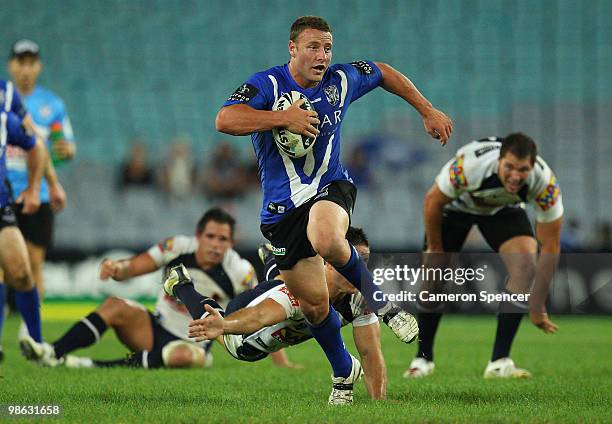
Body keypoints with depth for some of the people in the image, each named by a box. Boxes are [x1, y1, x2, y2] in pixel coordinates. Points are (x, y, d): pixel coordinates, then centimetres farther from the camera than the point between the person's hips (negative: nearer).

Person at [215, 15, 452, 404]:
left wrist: (429, 112, 20)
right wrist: (283, 118, -32)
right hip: (283, 208, 0)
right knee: (313, 303, 3)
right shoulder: (267, 85, -13)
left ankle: (380, 299, -12)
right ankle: (344, 371, 29)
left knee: (325, 240, -38)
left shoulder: (342, 80, -2)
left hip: (330, 189, 0)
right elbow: (225, 120, -30)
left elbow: (385, 73, 19)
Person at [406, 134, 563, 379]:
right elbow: (433, 200, -22)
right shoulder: (469, 166, -42)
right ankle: (423, 359, 20)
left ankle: (499, 363, -17)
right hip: (455, 204, -1)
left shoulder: (546, 184, -36)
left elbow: (550, 246, -25)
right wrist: (434, 249, -9)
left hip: (504, 209, 1)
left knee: (525, 265, -22)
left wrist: (537, 306, -23)